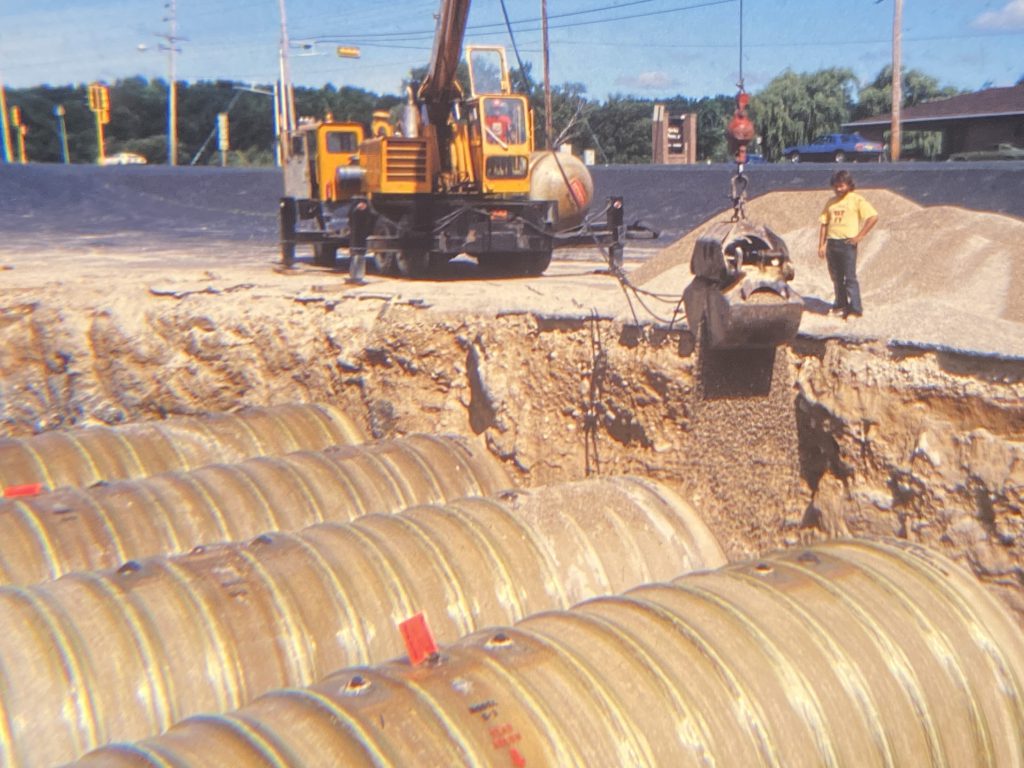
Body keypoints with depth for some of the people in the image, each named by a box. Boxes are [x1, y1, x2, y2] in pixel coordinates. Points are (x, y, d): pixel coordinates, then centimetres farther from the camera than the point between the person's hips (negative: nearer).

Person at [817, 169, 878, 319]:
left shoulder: (856, 200, -3)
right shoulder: (831, 202, 14)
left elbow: (873, 217, -10)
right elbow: (824, 224, 14)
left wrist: (859, 236, -13)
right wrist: (821, 245, 7)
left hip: (847, 243, -6)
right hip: (831, 243, 6)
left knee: (850, 278, -7)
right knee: (836, 277, 12)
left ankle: (855, 309, -4)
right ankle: (841, 305, 24)